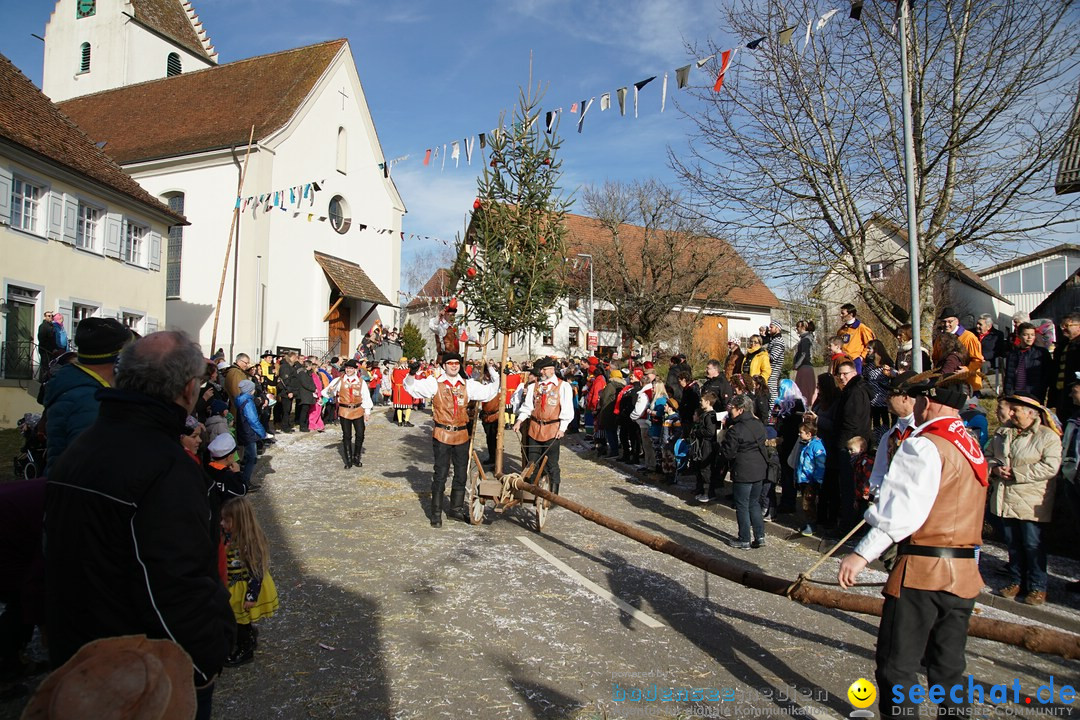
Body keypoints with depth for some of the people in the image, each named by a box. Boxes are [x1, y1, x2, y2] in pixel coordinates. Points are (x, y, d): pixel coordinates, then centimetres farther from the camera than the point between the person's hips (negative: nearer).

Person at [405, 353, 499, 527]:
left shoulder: (468, 385, 8)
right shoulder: (435, 383, -1)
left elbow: (489, 392, 11)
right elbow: (411, 388, -4)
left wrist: (494, 375, -2)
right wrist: (412, 374, -22)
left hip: (462, 435, 4)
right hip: (442, 435, -4)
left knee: (461, 474, 14)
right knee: (440, 475, 1)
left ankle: (457, 507, 31)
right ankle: (436, 513, 10)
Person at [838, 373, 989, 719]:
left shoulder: (925, 446, -14)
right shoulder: (972, 448, 11)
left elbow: (904, 510, -23)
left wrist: (863, 553, -23)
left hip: (923, 571, -8)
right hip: (964, 572, 8)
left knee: (897, 665, -1)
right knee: (948, 667, 18)